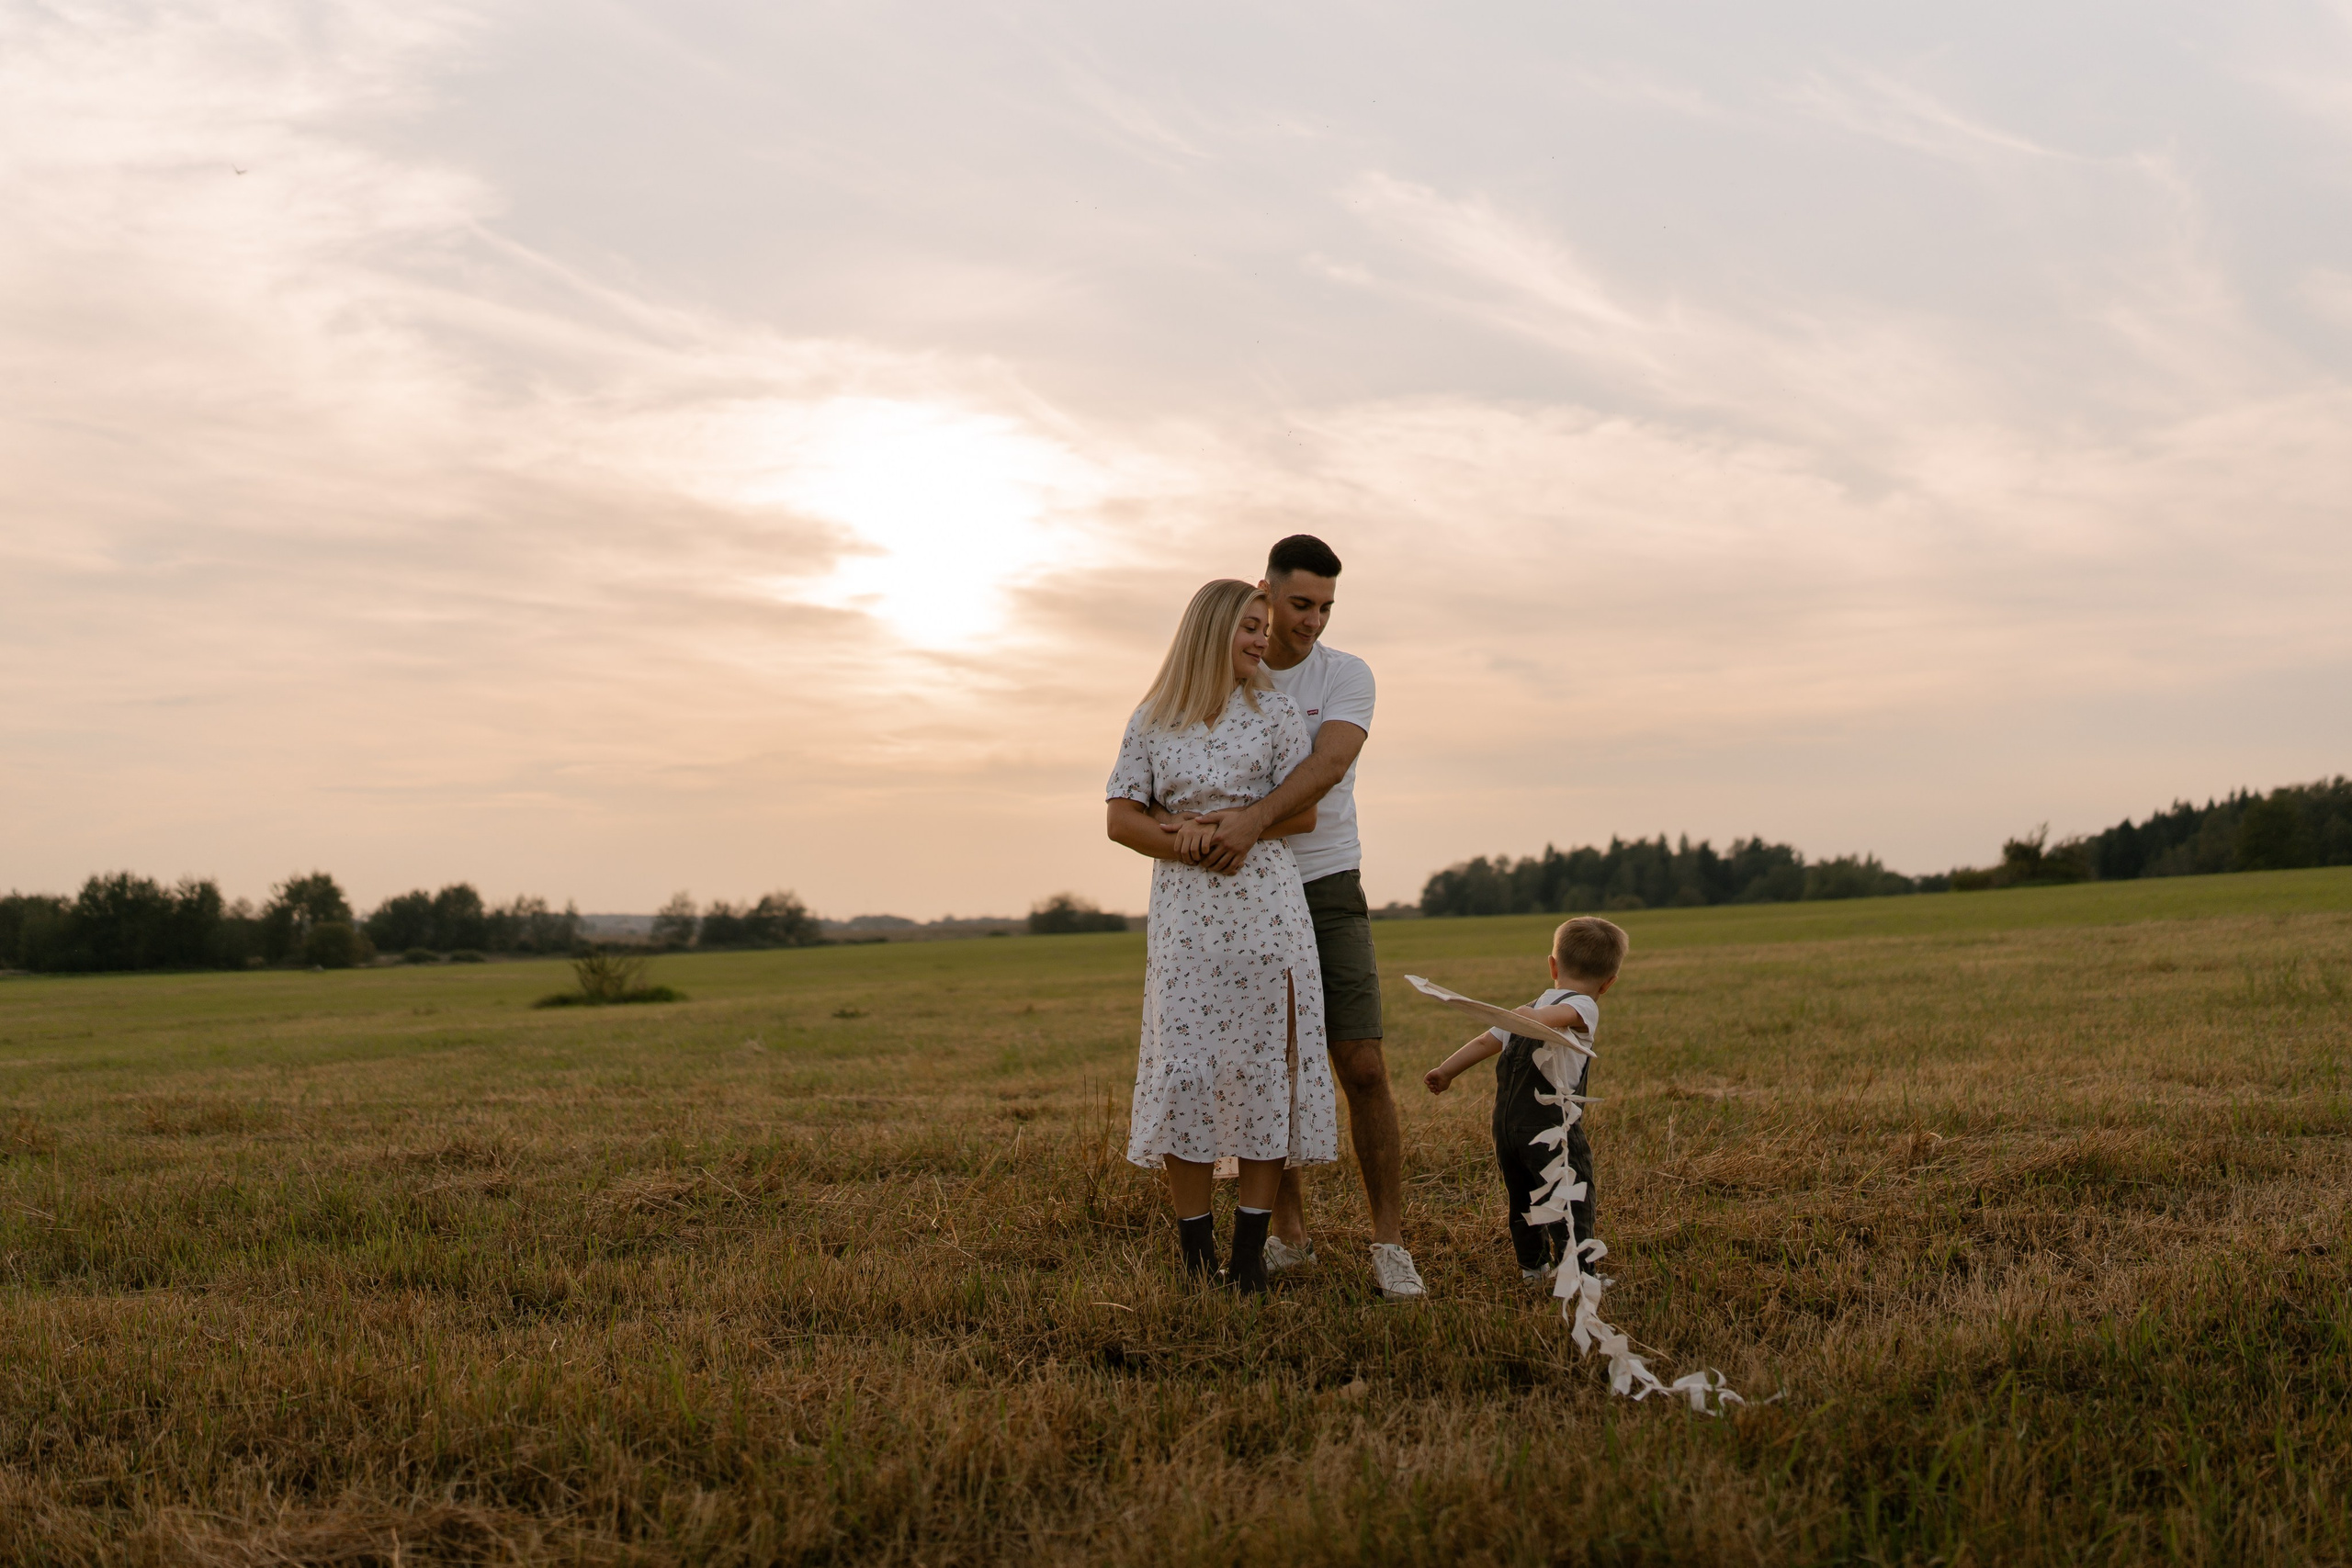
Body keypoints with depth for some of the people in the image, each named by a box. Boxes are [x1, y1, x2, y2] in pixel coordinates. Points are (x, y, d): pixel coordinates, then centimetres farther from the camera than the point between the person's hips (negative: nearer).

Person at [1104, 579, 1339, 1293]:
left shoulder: (1273, 710, 6)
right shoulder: (1152, 721, 8)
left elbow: (1303, 812, 0)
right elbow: (1121, 819, 1)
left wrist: (1222, 826, -10)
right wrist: (1192, 847, -13)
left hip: (1266, 910, 0)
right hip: (1184, 912, 0)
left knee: (1263, 1069, -3)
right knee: (1181, 1072, -4)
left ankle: (1251, 1254, 4)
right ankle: (1196, 1253, 5)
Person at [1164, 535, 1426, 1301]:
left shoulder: (1347, 675, -4)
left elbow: (1330, 763, -23)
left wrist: (1252, 819, -40)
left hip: (1328, 888, -2)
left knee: (1363, 1068, -9)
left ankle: (1390, 1246, -1)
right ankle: (1289, 1236, 19)